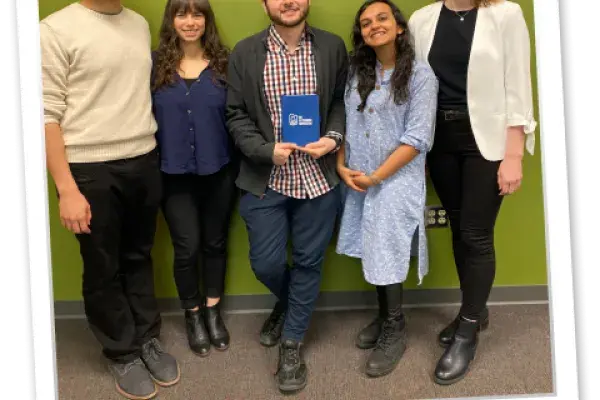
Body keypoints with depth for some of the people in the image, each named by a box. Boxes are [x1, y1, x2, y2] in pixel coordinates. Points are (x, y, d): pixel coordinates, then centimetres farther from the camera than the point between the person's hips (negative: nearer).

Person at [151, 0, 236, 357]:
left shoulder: (224, 62, -1)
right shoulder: (155, 63, -2)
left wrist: (242, 164, -2)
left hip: (219, 170, 1)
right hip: (174, 173, -1)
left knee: (215, 243, 12)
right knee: (187, 247, 2)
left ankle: (213, 311, 32)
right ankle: (192, 316, 26)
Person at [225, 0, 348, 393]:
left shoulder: (333, 47, 2)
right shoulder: (245, 52, 0)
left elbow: (342, 101, 9)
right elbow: (236, 115, 0)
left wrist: (334, 137, -10)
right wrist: (266, 150, -14)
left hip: (318, 177, 1)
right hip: (264, 179, 0)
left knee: (308, 262, 8)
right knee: (266, 263, 6)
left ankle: (292, 344, 27)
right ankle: (289, 301, 42)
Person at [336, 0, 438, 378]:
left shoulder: (420, 74, -9)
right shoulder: (356, 72, 7)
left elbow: (417, 138, -14)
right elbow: (344, 122, 9)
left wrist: (376, 176, -15)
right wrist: (342, 166, -5)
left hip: (396, 180, -4)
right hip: (358, 180, 5)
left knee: (387, 253, 1)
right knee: (373, 251, 12)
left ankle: (395, 328, 21)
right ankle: (384, 316, 32)